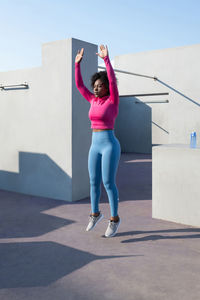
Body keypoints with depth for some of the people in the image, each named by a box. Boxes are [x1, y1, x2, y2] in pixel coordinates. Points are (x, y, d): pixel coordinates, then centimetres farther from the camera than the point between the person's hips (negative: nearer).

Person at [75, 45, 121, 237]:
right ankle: (95, 213, 29)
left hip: (110, 146, -7)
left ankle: (114, 219, 10)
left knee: (108, 183, -5)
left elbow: (112, 80, -21)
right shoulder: (94, 100, 11)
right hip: (95, 146, 7)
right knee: (94, 182, 11)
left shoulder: (113, 100, -5)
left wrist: (106, 59, -24)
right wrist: (77, 64, 9)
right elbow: (79, 84, 13)